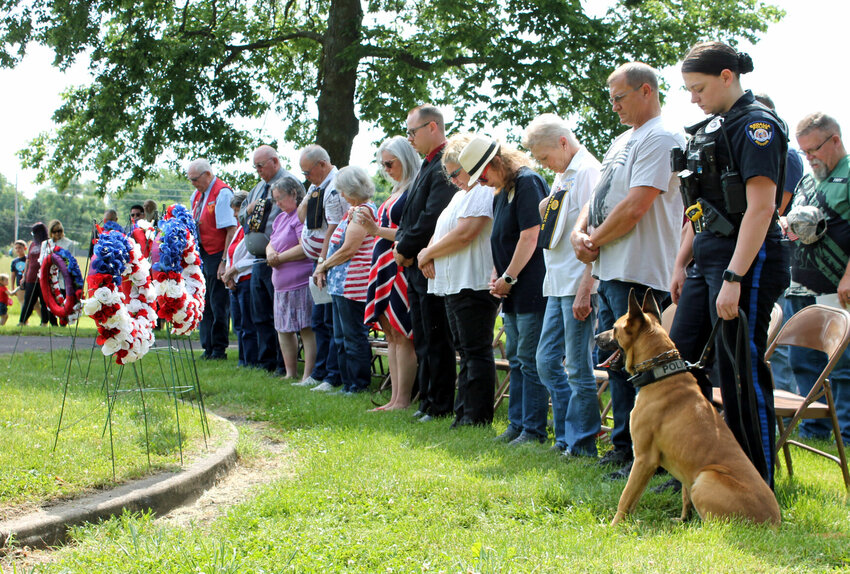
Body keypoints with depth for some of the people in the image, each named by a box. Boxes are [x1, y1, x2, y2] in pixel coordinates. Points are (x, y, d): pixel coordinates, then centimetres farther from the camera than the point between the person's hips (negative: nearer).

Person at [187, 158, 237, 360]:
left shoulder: (222, 193, -13)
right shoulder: (197, 195, 13)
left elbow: (231, 229, -17)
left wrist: (225, 261, -20)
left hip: (217, 255, -8)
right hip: (203, 255, 8)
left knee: (218, 303, -4)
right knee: (204, 302, 10)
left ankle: (219, 349, 3)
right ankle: (208, 347, 15)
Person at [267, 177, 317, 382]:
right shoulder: (281, 218, 21)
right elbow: (271, 244, 24)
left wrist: (280, 258, -10)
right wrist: (270, 253, -1)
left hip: (302, 282, -10)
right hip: (281, 283, 10)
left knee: (307, 329, -8)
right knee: (283, 329, 14)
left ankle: (308, 376, -8)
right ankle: (290, 373, 22)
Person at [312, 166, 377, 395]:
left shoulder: (362, 211, -13)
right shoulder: (354, 210, 18)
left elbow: (348, 249, -18)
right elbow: (339, 246, 19)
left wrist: (323, 266, -6)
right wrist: (324, 267, 5)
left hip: (354, 282, -11)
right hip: (342, 282, 11)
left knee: (354, 337, -5)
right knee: (342, 337, 14)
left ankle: (359, 385, 0)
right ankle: (348, 384, 19)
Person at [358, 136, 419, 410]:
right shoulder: (397, 191, 18)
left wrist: (377, 230, -17)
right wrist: (372, 226, 11)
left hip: (401, 265, -10)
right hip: (385, 265, 10)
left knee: (402, 335, -8)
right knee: (391, 334, 9)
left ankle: (402, 400, -4)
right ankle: (395, 398, 13)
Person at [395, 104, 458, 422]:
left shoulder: (445, 166, -16)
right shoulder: (427, 165, 17)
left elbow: (432, 218, -22)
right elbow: (410, 213, 20)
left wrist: (406, 249, -13)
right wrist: (400, 243, 3)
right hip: (415, 267, 10)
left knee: (437, 342, -3)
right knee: (422, 340, 14)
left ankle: (441, 405, 4)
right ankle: (427, 401, 22)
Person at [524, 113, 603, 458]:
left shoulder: (587, 172, -12)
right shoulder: (562, 175, 17)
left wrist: (585, 290, -21)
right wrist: (546, 213, 7)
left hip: (578, 285, -10)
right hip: (557, 284, 10)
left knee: (578, 367, -4)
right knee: (547, 361, 11)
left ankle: (581, 441, 5)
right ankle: (566, 435, 19)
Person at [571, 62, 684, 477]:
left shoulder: (661, 139, -12)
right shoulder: (622, 142, 20)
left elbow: (634, 208, -19)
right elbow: (598, 197, 21)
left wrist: (595, 240, -7)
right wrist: (579, 233, 1)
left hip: (639, 273, -10)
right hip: (609, 271, 10)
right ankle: (624, 445, 23)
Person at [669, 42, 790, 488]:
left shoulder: (756, 125, -11)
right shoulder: (709, 129, 16)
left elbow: (760, 207, -19)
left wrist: (734, 277, -24)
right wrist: (681, 264, 17)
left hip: (746, 262, -9)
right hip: (706, 259, 10)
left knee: (740, 370, -6)